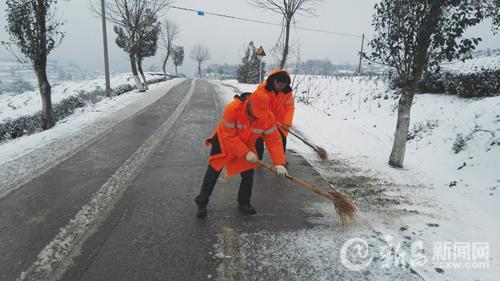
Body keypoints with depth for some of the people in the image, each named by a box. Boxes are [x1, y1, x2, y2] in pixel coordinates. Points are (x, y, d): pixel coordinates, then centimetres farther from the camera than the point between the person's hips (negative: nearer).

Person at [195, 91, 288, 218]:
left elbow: (274, 140, -19)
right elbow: (229, 136, -31)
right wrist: (246, 152, -32)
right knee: (213, 172, 0)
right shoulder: (233, 109, -36)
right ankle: (202, 203, 18)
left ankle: (244, 203, 24)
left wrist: (279, 163, -28)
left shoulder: (268, 117, -23)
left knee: (248, 174, 0)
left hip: (246, 145, 4)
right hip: (224, 141, -3)